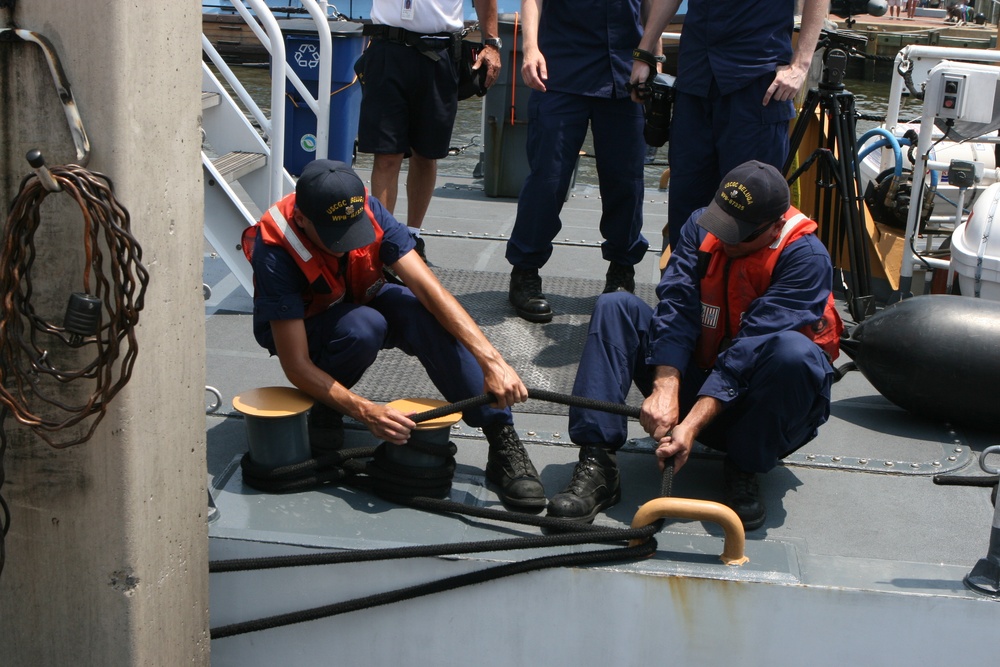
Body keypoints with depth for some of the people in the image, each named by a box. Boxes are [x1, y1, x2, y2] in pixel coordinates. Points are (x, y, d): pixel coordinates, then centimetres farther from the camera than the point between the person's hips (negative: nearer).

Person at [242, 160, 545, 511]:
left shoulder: (368, 211, -25)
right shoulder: (274, 253, -34)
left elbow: (429, 289, -31)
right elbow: (297, 367, -33)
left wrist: (491, 360, -42)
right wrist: (365, 411, -45)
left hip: (361, 302, 4)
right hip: (302, 328, -3)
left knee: (424, 314, -30)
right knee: (363, 327, -38)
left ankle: (502, 440, -29)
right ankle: (319, 414, -10)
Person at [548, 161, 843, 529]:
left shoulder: (807, 257, -19)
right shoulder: (702, 227, -5)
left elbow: (750, 348, -27)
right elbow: (677, 309, -16)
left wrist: (693, 424, -34)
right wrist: (666, 387, -32)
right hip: (697, 378, 4)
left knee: (793, 351, -37)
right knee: (615, 307, -13)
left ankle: (743, 470, -13)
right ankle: (597, 464, -24)